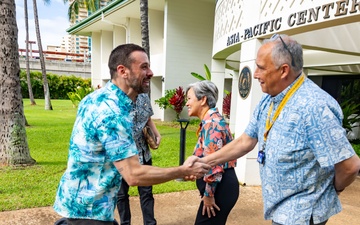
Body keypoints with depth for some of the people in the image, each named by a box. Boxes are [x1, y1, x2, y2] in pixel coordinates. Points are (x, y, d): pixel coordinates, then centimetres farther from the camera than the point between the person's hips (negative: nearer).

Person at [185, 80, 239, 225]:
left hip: (220, 187, -10)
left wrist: (208, 194, -17)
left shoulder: (211, 123, -20)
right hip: (220, 185, 10)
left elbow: (214, 163, -25)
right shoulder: (210, 120, 12)